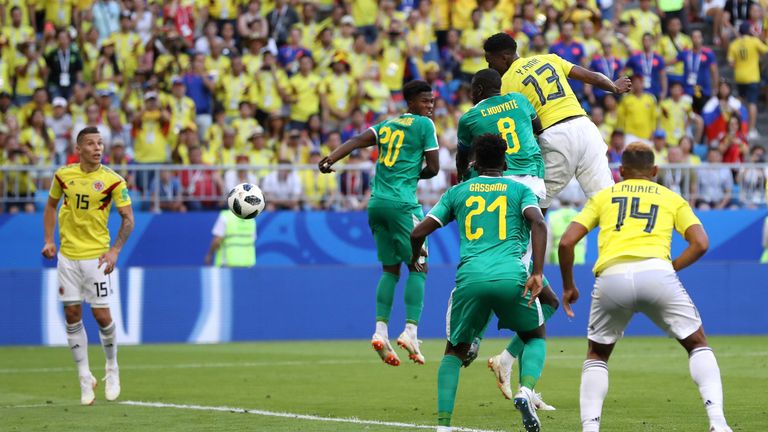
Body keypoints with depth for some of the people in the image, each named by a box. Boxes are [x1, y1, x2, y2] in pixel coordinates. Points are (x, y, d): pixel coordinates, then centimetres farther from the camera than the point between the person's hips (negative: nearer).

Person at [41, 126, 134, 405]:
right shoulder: (63, 175, 1)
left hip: (96, 256, -3)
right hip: (67, 255, 3)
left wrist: (115, 251, -16)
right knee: (72, 315, 2)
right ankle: (85, 379, 11)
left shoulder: (112, 181, -8)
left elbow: (128, 218, -5)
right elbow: (51, 205, 16)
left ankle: (112, 369, 21)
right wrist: (49, 241, 6)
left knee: (101, 315, -4)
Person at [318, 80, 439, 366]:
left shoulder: (386, 125, 19)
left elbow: (358, 140, 2)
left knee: (390, 269, 13)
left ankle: (380, 330, 1)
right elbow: (433, 168, -1)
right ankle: (411, 330, -12)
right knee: (418, 267, 0)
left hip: (377, 203, 6)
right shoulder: (424, 125, 2)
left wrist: (331, 159, -11)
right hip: (402, 203, -6)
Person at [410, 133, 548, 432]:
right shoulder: (520, 190, 17)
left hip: (470, 278, 1)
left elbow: (419, 232, 17)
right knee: (535, 337, 24)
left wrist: (415, 256, 39)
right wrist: (537, 273, -9)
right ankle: (526, 390, -7)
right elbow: (538, 223, -4)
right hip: (511, 277, -1)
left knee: (455, 351, 20)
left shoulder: (457, 192, 20)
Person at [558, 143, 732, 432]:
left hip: (611, 278, 1)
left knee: (597, 355, 23)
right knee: (698, 345, 15)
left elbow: (566, 242, 16)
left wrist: (568, 286, 27)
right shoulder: (672, 199, 24)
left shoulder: (603, 197, 26)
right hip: (656, 272, -1)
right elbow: (700, 243, 9)